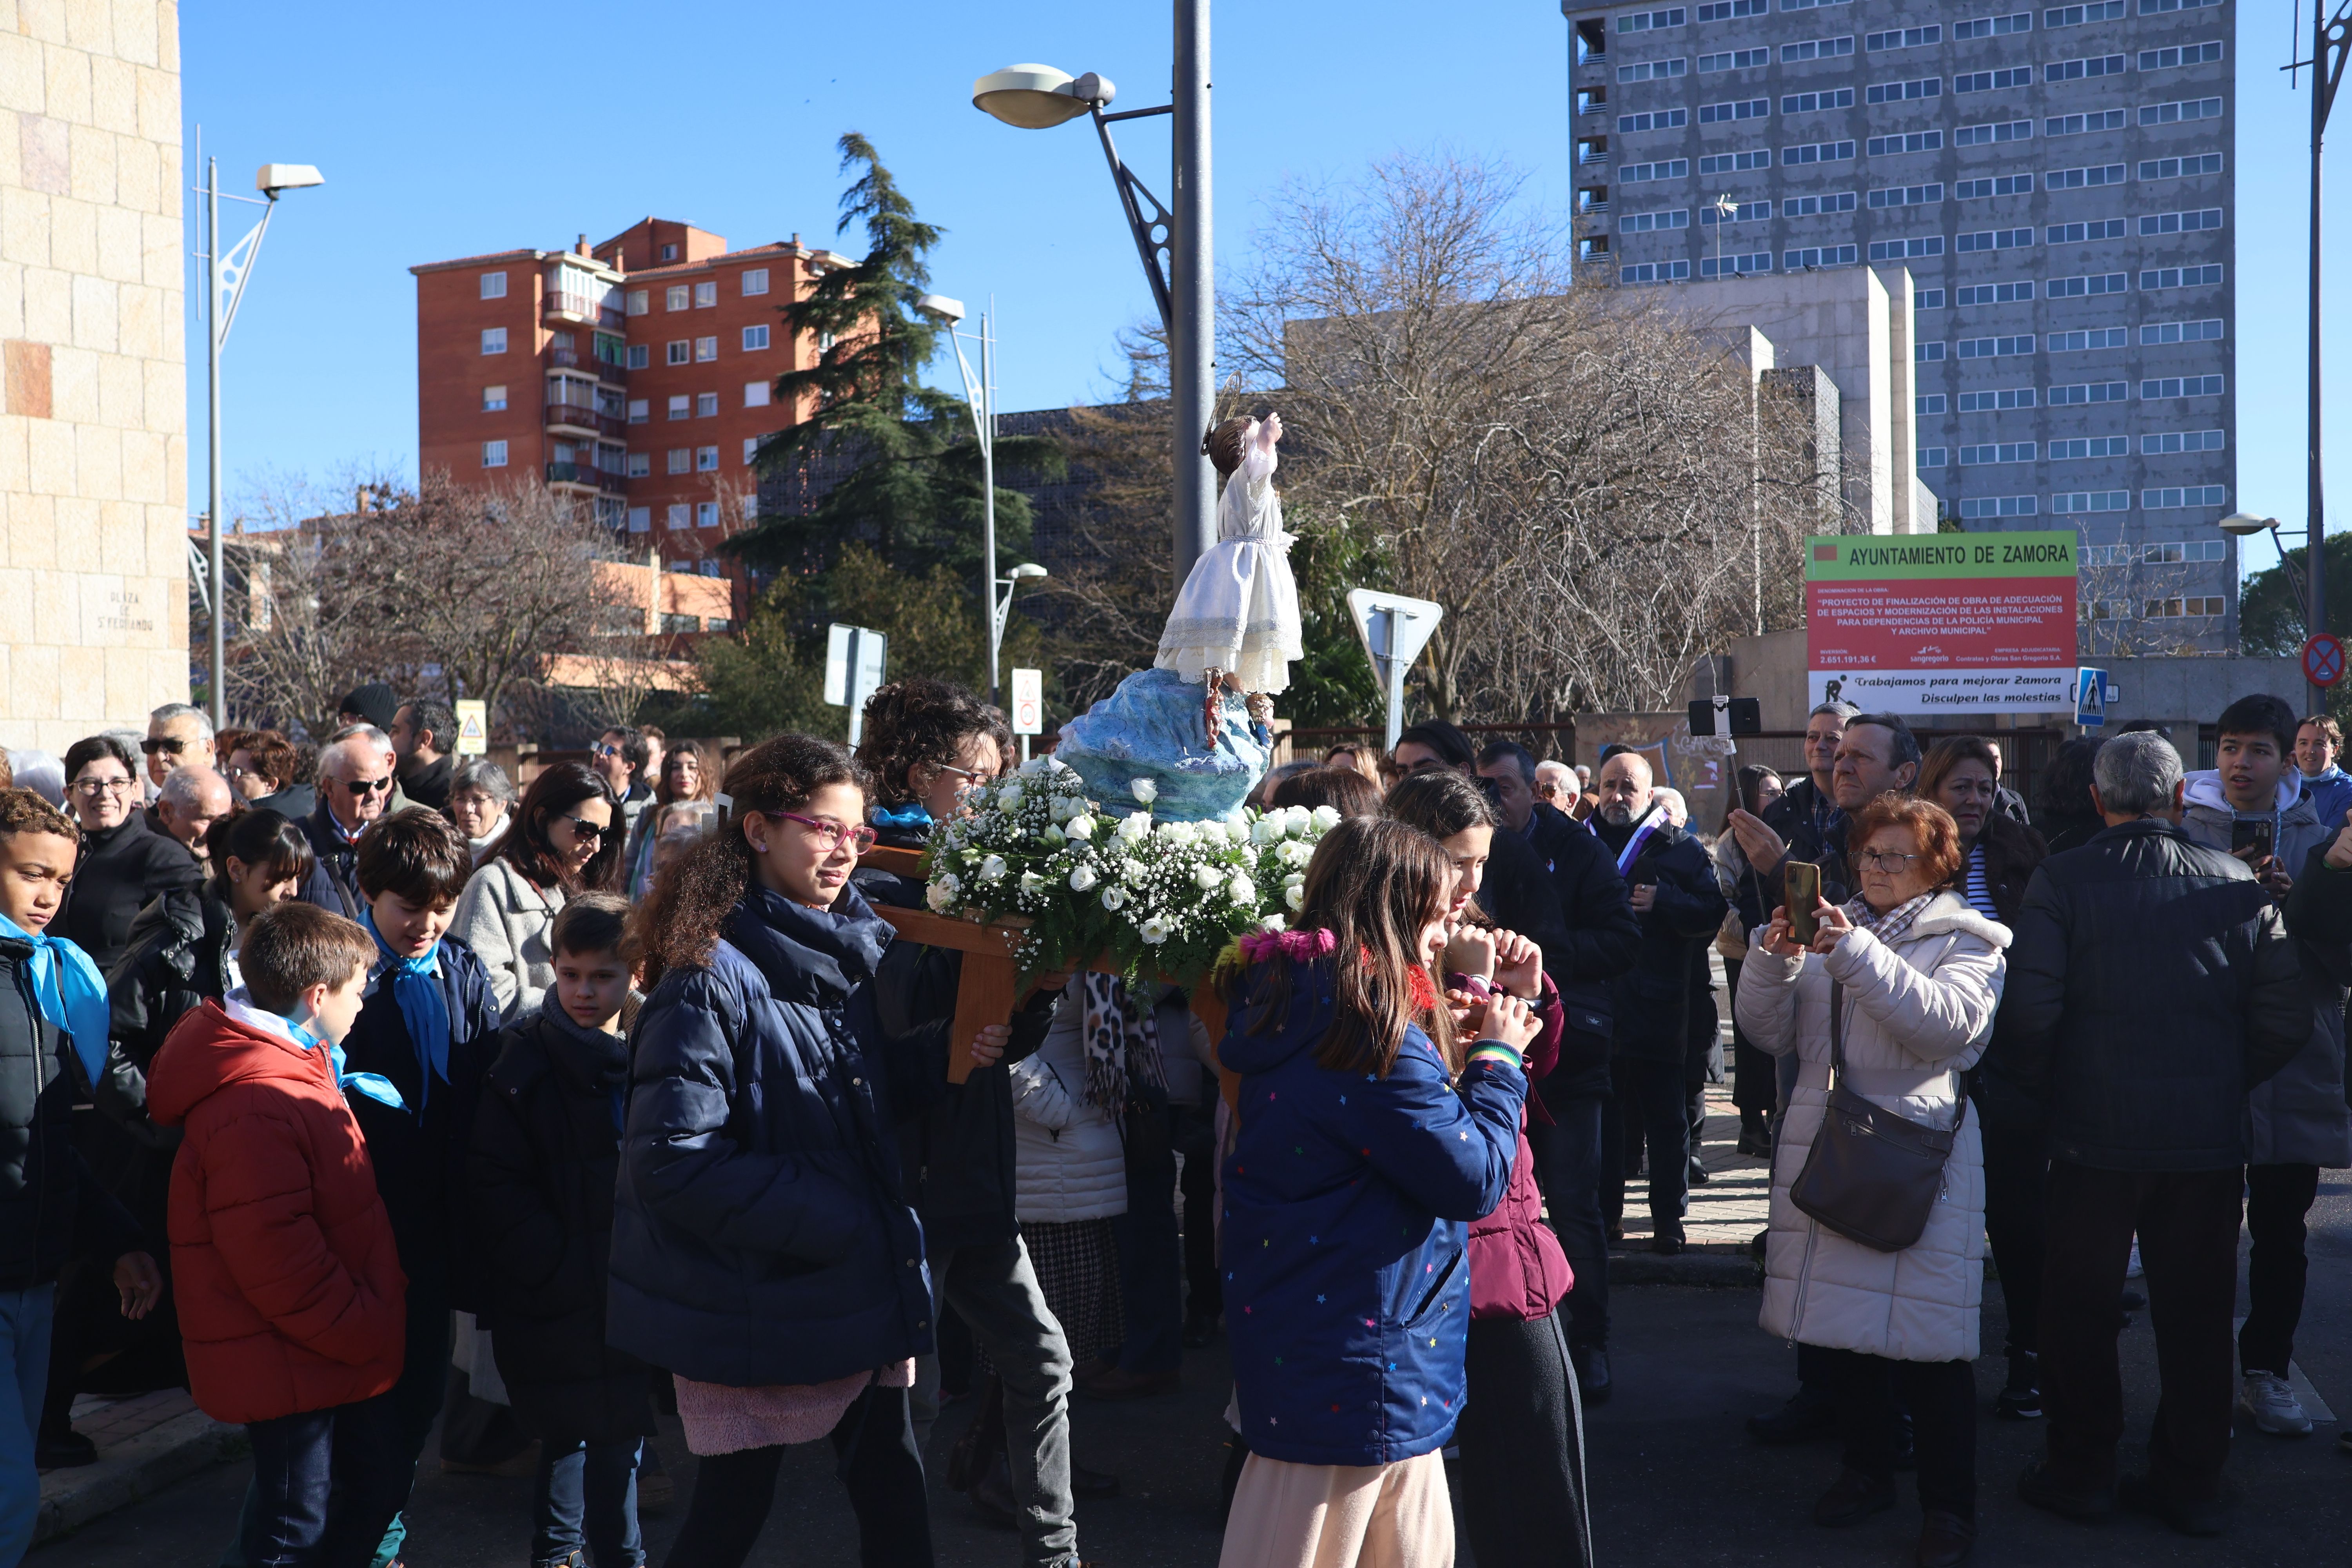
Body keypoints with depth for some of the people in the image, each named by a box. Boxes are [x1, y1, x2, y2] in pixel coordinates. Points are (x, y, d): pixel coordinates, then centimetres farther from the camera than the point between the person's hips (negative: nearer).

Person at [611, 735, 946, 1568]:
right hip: (749, 1301, -6)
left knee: (893, 1489, 11)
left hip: (855, 1288, 7)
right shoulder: (712, 976, -18)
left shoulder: (853, 948, 6)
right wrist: (827, 1222, -22)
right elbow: (674, 1160, -24)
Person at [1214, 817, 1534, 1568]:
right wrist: (1495, 1058, -5)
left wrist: (1456, 1048, 9)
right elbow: (1473, 1180, -18)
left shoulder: (1294, 1010, 7)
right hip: (1350, 1366, -9)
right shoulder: (1374, 1032, -23)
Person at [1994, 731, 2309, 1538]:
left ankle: (2080, 1471, 19)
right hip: (2210, 1138, 3)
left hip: (2096, 1135, -2)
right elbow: (2287, 1019, 1)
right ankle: (2191, 1484, 22)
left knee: (2080, 1309, 11)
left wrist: (2035, 1099, 0)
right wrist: (2224, 1084, 15)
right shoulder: (2238, 884, 0)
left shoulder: (2063, 879, -9)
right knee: (2196, 1312, 13)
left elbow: (2029, 1011, -15)